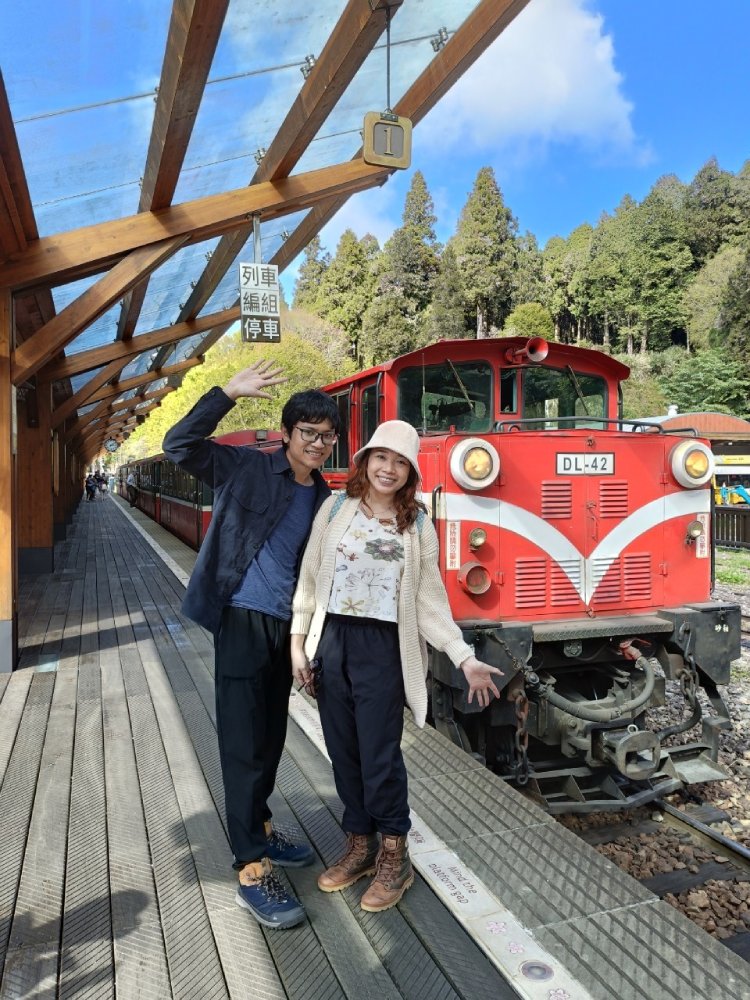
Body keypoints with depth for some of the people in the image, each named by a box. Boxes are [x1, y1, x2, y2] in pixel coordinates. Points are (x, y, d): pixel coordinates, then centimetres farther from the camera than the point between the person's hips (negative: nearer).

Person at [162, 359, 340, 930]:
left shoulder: (323, 498, 8)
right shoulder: (247, 469, -6)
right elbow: (179, 446, -14)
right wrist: (229, 393, -22)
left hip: (285, 627, 6)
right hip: (242, 620, -6)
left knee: (271, 738, 17)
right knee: (245, 744, -2)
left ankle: (259, 830, 37)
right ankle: (253, 872, 7)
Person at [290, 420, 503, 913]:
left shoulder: (417, 527, 1)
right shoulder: (336, 508, 3)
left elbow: (431, 601, 0)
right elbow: (309, 579, 5)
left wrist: (465, 658, -8)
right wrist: (299, 643, 2)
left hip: (383, 648, -2)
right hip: (331, 642, 3)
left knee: (380, 755, 1)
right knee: (344, 751, 12)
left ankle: (394, 857, 21)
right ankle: (360, 845, 31)